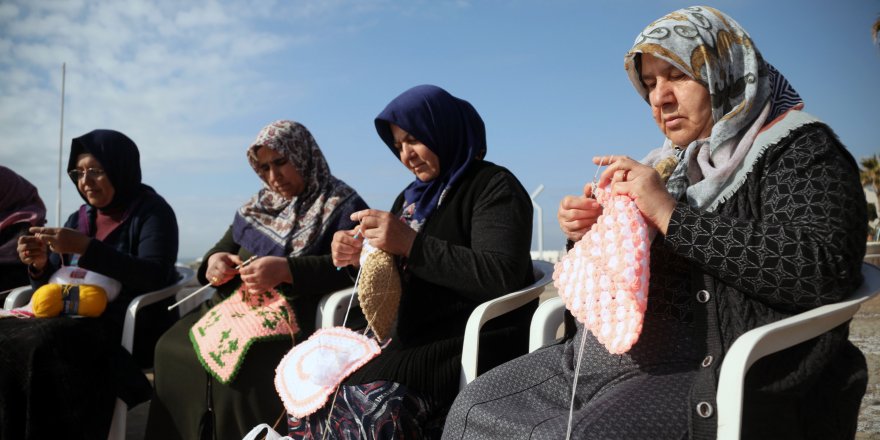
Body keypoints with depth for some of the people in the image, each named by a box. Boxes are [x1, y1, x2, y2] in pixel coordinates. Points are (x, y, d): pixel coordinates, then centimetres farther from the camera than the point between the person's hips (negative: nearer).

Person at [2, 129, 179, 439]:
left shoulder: (152, 212, -1)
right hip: (76, 319, 6)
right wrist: (40, 265, -4)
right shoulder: (77, 219, 17)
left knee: (44, 344, -31)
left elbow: (155, 277, -17)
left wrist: (87, 248, -22)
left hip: (132, 325, -6)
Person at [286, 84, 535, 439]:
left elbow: (501, 276, -19)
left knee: (371, 393, -28)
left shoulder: (494, 187, -4)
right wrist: (360, 257, 0)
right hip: (414, 341, 7)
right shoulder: (412, 197, 18)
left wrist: (412, 244, -23)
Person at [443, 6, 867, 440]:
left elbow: (826, 269, -20)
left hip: (707, 371, -6)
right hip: (611, 354, 7)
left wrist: (671, 216, -19)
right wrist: (587, 234, 2)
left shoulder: (798, 149, -2)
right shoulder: (667, 164, 18)